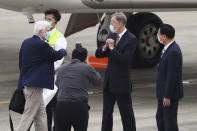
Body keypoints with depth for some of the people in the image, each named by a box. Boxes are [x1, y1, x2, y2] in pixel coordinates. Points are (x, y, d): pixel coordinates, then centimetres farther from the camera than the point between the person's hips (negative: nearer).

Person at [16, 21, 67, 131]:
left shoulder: (26, 42, 11)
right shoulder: (41, 44, -16)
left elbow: (21, 63, 17)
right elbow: (57, 55, -7)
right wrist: (63, 51, 16)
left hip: (26, 83, 9)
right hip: (35, 85, -9)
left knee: (41, 115, 14)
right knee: (28, 116, -8)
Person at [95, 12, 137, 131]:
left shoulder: (131, 39, -13)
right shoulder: (112, 36, 9)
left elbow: (125, 60, -21)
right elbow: (98, 54, 9)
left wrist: (112, 48, -17)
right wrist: (105, 47, -11)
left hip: (122, 83, -7)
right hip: (109, 81, 7)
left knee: (126, 113, 1)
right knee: (107, 112, 13)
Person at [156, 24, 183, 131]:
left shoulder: (173, 52, -23)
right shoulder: (170, 48, 9)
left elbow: (172, 76, -24)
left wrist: (167, 96, -21)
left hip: (170, 93, -10)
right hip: (164, 92, 10)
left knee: (170, 120, -1)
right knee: (160, 118, 18)